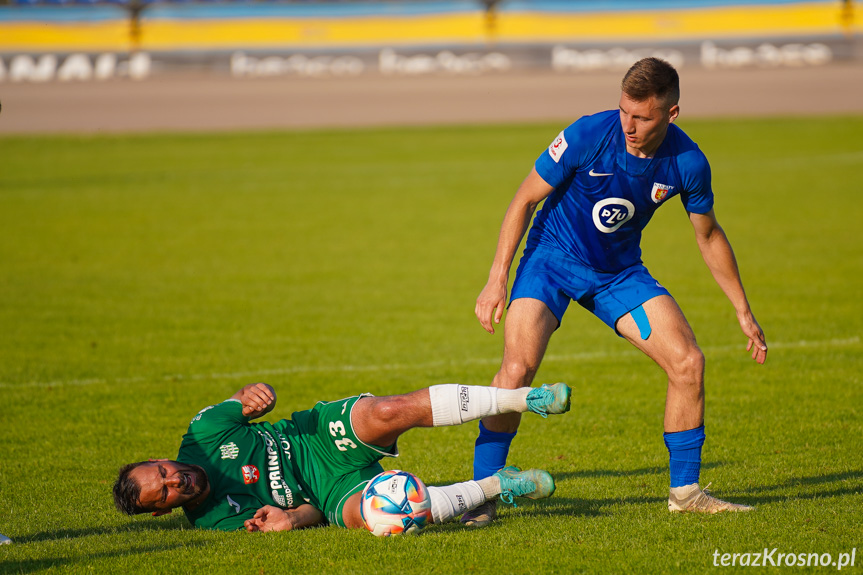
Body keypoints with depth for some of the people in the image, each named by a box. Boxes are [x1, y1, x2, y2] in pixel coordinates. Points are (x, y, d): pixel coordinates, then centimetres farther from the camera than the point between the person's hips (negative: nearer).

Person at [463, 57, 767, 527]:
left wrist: (743, 312, 9)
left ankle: (685, 490, 8)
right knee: (517, 368, -23)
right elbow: (525, 199, -12)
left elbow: (708, 235, 4)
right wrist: (496, 280, -16)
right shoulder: (587, 136, -24)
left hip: (621, 271, 4)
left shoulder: (687, 163, -14)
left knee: (688, 362, -8)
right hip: (553, 257, -3)